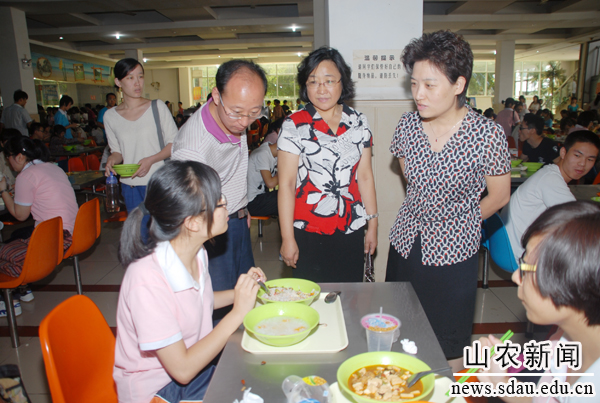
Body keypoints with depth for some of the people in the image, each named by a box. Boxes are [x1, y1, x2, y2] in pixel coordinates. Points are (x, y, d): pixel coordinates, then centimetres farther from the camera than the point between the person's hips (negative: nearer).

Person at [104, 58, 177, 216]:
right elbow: (116, 150, 15)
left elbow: (174, 143, -2)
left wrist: (150, 160, -15)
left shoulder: (157, 107, -2)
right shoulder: (110, 116, 6)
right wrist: (112, 160, -8)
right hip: (130, 186, 2)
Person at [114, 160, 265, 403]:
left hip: (196, 363, 7)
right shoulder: (147, 279, -30)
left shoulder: (196, 253, -7)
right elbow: (182, 369, -26)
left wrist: (240, 293, -3)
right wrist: (238, 313, -24)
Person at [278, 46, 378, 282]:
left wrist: (372, 224, 9)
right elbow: (286, 185, -8)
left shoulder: (358, 123, 5)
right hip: (308, 234, -3)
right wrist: (287, 238, -9)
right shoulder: (294, 126, -6)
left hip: (351, 233, 3)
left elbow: (365, 176, 8)